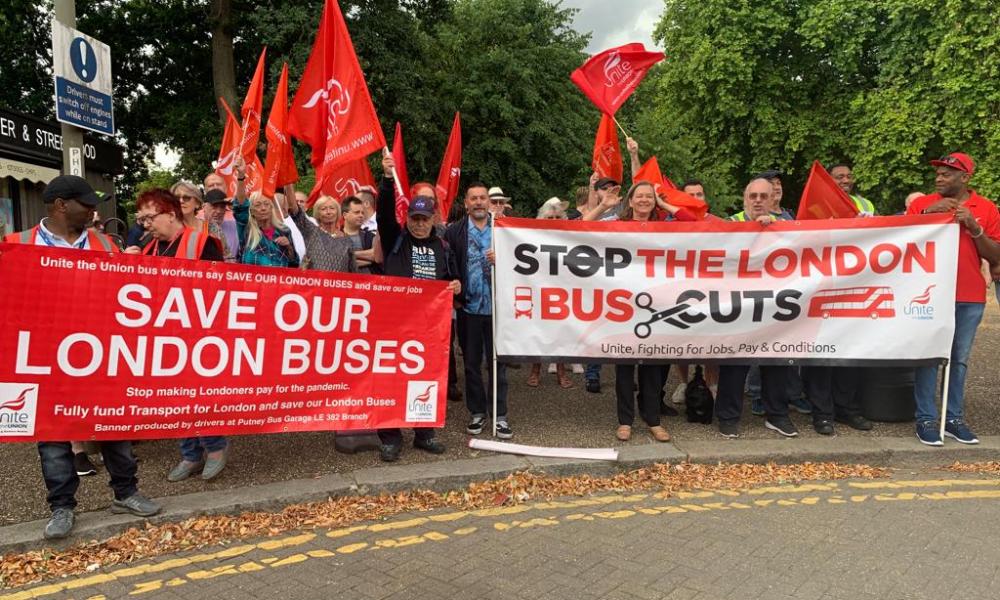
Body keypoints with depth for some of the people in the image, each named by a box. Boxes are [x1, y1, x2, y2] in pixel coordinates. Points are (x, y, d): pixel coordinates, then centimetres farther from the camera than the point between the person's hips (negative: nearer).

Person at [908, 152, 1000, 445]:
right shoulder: (922, 204, 3)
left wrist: (975, 228, -11)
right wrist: (927, 214, -12)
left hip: (970, 297, 2)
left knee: (960, 359, 8)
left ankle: (954, 419, 16)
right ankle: (926, 419, 4)